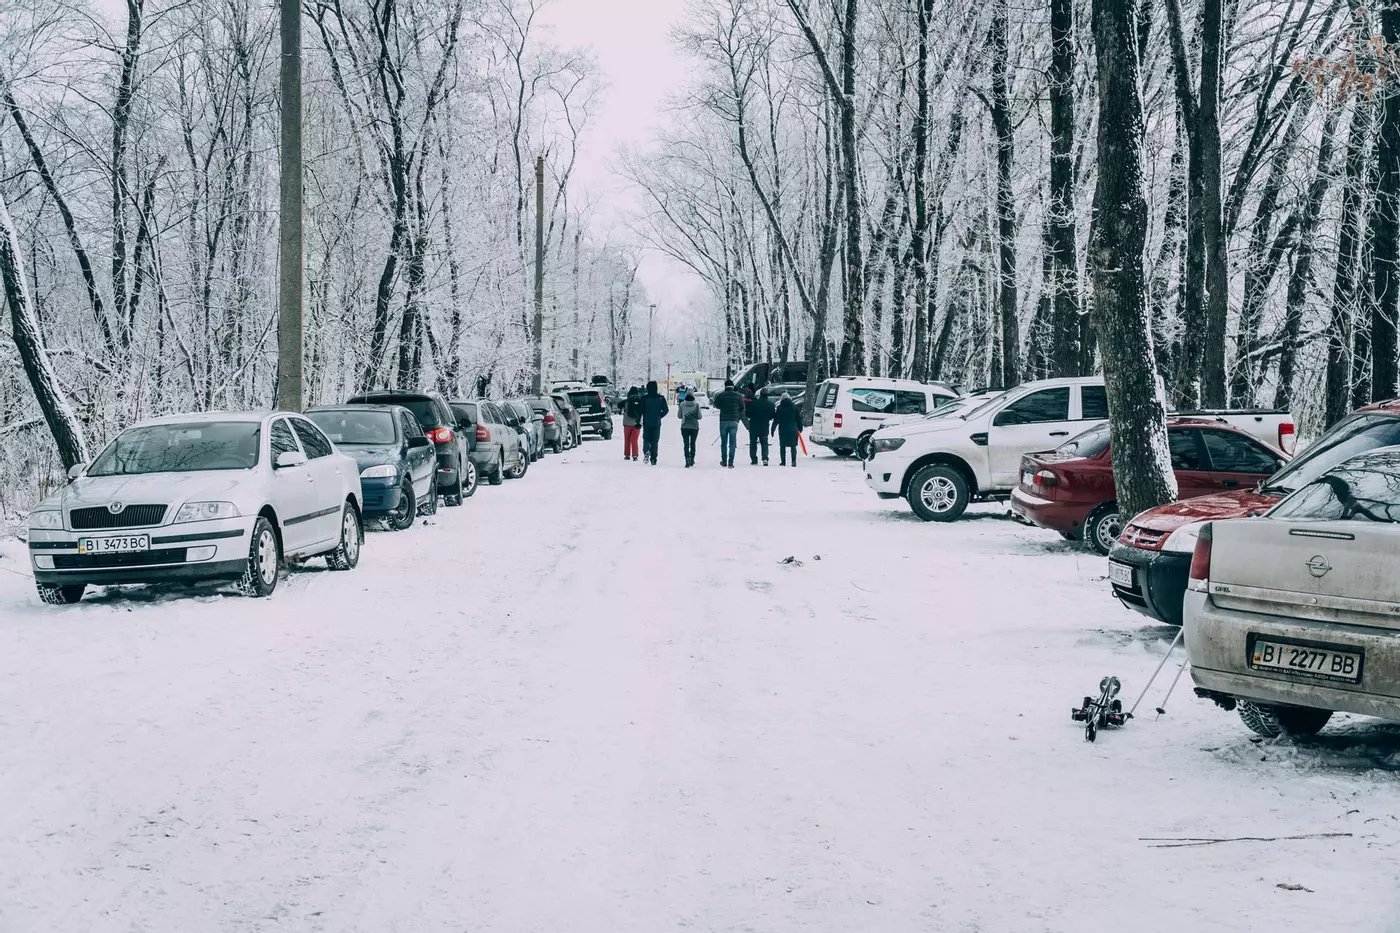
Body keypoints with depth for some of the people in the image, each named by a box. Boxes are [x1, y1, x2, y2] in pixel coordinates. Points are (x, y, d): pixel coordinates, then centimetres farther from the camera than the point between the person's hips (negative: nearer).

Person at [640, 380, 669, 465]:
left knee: (646, 439, 12)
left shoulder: (644, 398, -6)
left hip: (646, 423, -1)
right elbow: (666, 410, 1)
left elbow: (640, 410, -6)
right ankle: (653, 459, 6)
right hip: (657, 423, 1)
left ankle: (646, 451, -18)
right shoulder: (661, 398, -2)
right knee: (655, 441, 8)